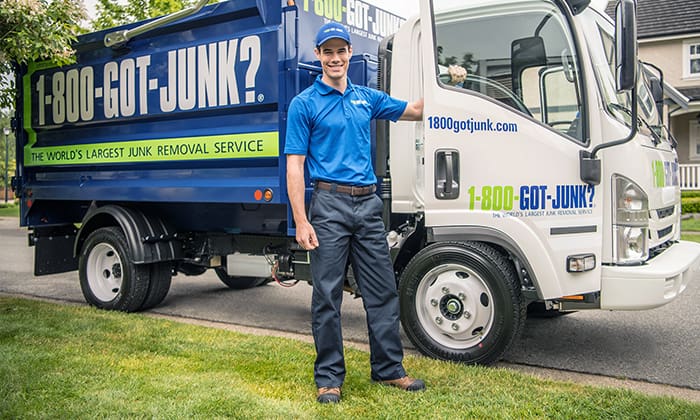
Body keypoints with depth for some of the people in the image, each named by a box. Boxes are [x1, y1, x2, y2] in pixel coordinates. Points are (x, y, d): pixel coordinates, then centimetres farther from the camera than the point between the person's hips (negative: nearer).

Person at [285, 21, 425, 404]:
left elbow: (415, 111, 26)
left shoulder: (367, 98, 15)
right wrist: (301, 221, -12)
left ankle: (389, 368, 21)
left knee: (382, 291, 8)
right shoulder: (304, 104, 0)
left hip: (368, 203, 5)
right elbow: (295, 166, -5)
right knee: (327, 296, 1)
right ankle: (328, 378, 13)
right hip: (330, 204, -5)